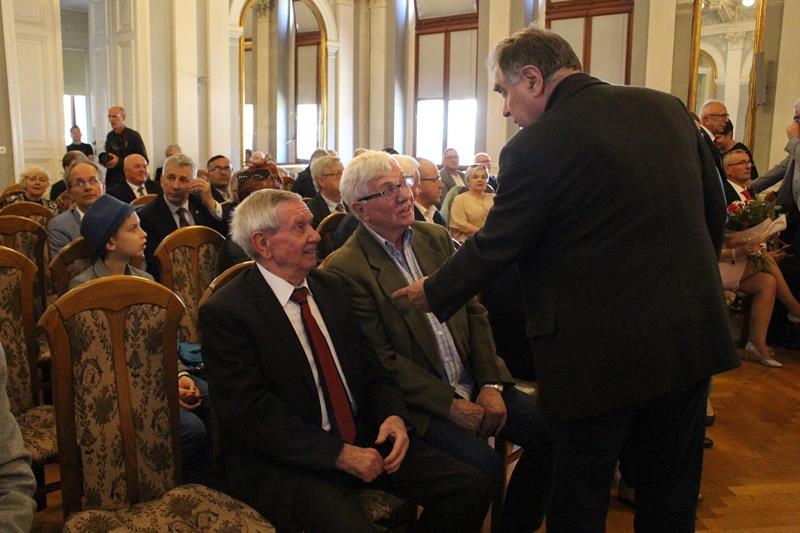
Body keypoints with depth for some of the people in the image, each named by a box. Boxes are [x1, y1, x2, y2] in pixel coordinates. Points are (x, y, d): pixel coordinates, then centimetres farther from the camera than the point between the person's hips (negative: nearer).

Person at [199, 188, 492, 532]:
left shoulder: (331, 287, 9)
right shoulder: (224, 312, -10)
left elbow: (371, 367, 13)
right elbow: (252, 412, -15)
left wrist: (394, 415, -7)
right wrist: (339, 454, -19)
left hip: (364, 438, 6)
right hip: (288, 462, -5)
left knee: (472, 488, -9)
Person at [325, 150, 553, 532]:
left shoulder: (435, 237, 9)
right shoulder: (344, 269, -11)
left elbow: (474, 311, 9)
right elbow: (382, 359, -13)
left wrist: (491, 385, -3)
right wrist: (452, 405, -14)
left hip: (473, 385, 7)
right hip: (419, 400, -6)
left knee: (548, 429, -7)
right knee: (484, 466, -25)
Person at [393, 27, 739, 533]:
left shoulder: (535, 148, -16)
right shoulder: (668, 107, 3)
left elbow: (493, 248, -8)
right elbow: (715, 211, 10)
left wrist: (433, 292, 9)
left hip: (601, 354, -6)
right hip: (693, 336, 6)